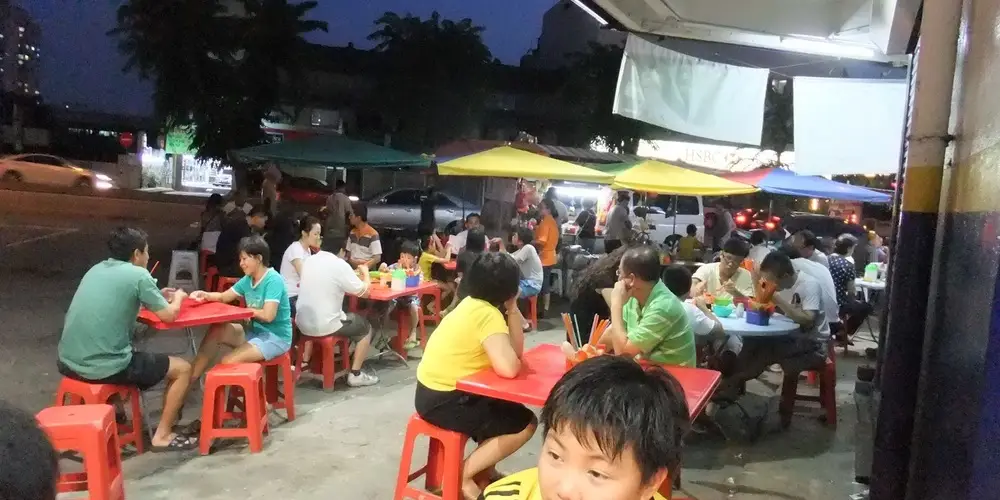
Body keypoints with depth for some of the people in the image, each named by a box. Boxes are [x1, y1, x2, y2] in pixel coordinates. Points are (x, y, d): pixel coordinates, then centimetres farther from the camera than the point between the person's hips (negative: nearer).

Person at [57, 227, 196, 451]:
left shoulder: (97, 269, 13)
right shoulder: (138, 274, -9)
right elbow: (169, 315, -3)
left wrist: (157, 296, 25)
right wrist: (178, 297, 17)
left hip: (68, 362, 8)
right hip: (104, 368, -8)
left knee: (132, 352, 37)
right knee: (183, 369, 7)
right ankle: (163, 436, 9)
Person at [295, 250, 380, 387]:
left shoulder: (309, 261, 4)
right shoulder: (340, 265, -16)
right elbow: (364, 292, -7)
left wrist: (354, 276, 24)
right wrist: (365, 274, 13)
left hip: (302, 323, 6)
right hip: (325, 326, -6)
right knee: (365, 327, 16)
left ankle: (305, 362, 39)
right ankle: (355, 374, 16)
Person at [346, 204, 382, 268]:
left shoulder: (372, 234, -10)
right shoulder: (352, 232, 10)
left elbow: (377, 258, -12)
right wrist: (351, 261, -1)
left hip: (368, 270, -5)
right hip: (352, 268, 5)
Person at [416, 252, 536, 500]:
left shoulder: (474, 303, 5)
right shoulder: (488, 314, -22)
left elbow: (513, 351, 4)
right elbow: (508, 368, -31)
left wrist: (512, 310, -7)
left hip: (437, 390, 9)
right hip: (442, 400, -9)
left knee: (510, 408, 22)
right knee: (525, 424, -3)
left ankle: (485, 468, 26)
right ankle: (463, 475, 0)